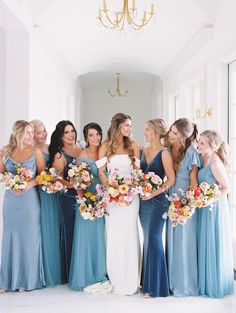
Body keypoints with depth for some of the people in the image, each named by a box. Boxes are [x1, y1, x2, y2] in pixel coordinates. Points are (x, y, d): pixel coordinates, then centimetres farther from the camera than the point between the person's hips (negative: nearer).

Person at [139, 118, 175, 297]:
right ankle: (146, 281, 23)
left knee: (153, 239, -7)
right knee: (148, 239, 13)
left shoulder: (164, 153, -8)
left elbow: (171, 179, -11)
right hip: (143, 200, 7)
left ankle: (155, 286, 1)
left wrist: (155, 192, -18)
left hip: (157, 201, -7)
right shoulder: (144, 151, 10)